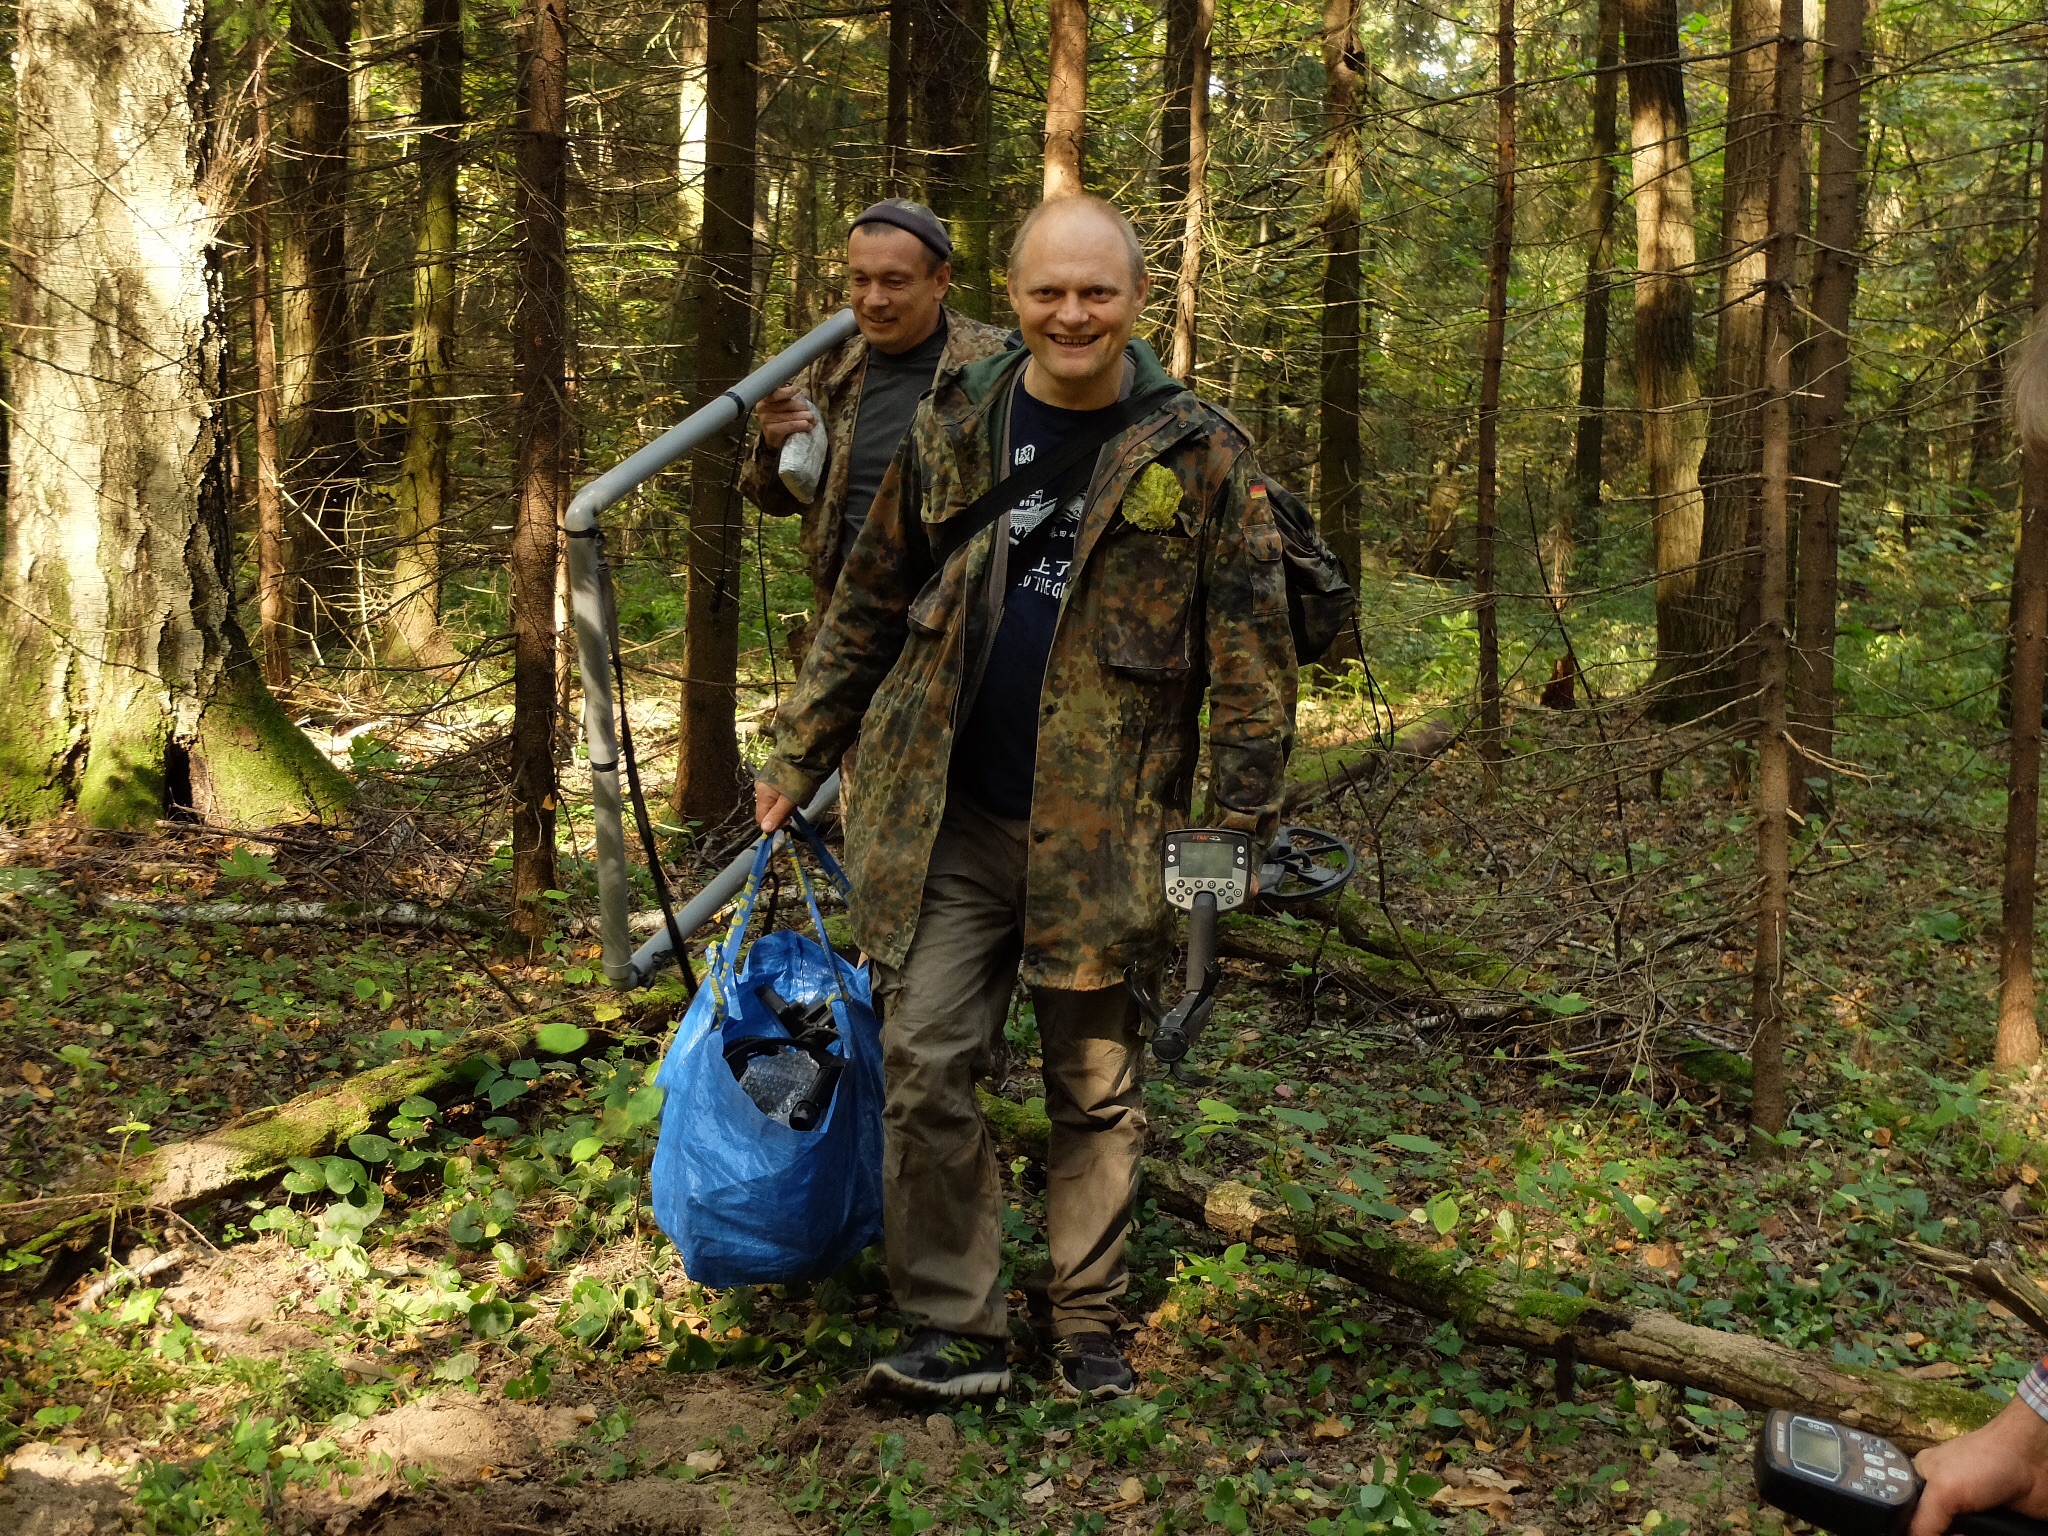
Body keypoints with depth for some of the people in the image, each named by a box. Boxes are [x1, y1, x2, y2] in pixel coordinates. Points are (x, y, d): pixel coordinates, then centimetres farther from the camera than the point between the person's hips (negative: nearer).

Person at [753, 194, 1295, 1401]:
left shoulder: (1198, 453, -2)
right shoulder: (952, 430, 6)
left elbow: (1253, 646, -2)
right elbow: (870, 609, 13)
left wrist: (1242, 820, -7)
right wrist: (799, 757, 13)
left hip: (1104, 832, -2)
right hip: (946, 819, 2)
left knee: (1098, 1086, 9)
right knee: (926, 1066, -1)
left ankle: (1090, 1326, 25)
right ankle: (959, 1332, 12)